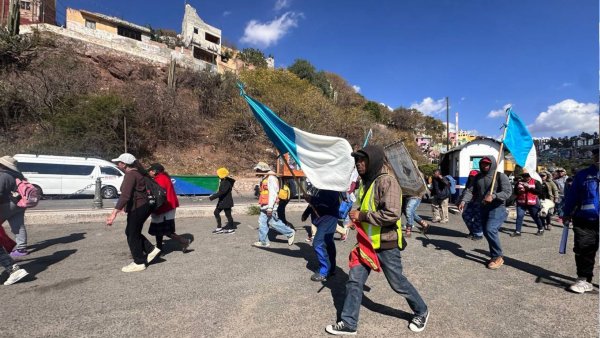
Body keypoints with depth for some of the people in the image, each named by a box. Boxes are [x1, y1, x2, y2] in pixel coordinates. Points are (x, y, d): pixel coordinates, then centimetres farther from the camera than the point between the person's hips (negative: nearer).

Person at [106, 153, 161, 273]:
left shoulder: (130, 175, -19)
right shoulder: (136, 172, 11)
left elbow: (125, 196, -30)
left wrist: (114, 213, -34)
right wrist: (125, 206, 32)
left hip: (137, 209, -9)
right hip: (142, 206, 9)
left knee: (132, 235, 4)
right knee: (131, 232, 20)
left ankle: (139, 263, 15)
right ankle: (151, 250, 20)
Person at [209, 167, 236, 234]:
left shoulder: (227, 183, -23)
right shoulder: (223, 181, 6)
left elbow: (221, 192, -29)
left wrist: (212, 197, -27)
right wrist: (213, 196, 15)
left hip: (226, 202, -10)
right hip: (222, 201, 10)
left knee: (228, 214, 1)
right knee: (216, 212, 12)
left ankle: (231, 229, 16)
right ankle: (219, 228, 20)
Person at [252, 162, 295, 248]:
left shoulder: (271, 178, -14)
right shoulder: (264, 178, 17)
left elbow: (272, 193, -21)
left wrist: (270, 207, -25)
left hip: (269, 206, -9)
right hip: (264, 206, 10)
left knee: (273, 222, -3)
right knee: (262, 222, 6)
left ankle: (290, 233, 13)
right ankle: (263, 242, 13)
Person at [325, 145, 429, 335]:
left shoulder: (387, 181, -19)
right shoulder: (366, 182, 9)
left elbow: (392, 214, -29)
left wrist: (362, 216, -21)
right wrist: (357, 218, 5)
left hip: (386, 244, -8)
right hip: (367, 243, 8)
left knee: (398, 283, 11)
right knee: (354, 281, 7)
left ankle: (421, 312, 37)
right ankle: (348, 323, 21)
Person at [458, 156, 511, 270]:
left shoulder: (500, 176, -5)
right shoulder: (478, 177, 14)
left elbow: (507, 191, -15)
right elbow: (470, 190, 7)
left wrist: (493, 196, -31)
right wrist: (463, 200, -11)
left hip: (497, 208, -7)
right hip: (483, 208, 7)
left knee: (490, 230, -20)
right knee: (486, 232, 9)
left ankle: (498, 257, -7)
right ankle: (495, 255, 23)